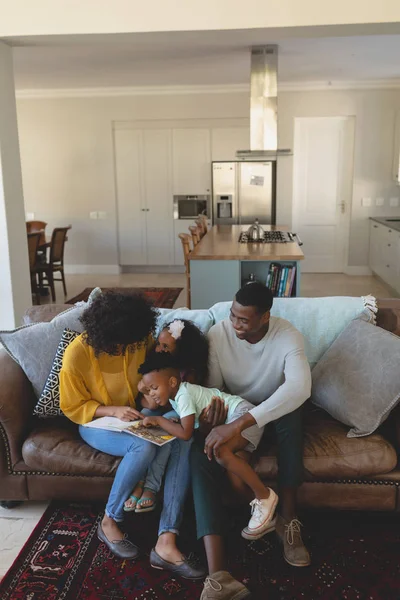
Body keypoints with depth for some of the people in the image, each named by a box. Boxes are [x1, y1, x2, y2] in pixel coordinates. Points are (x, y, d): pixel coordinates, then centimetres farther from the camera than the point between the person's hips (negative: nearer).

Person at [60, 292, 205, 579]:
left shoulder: (141, 338, -10)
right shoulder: (77, 354, -22)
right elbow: (72, 407, -12)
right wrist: (113, 410, -27)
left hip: (139, 416, 4)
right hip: (97, 422, -4)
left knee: (183, 438, -27)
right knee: (144, 447, -36)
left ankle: (166, 542, -30)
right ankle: (109, 522, -9)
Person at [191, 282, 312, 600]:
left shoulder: (288, 336, -26)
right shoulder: (218, 333, -19)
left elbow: (300, 387, -44)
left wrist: (238, 425, -54)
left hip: (274, 409, -1)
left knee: (293, 415, -38)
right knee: (200, 453, -29)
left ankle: (287, 517, -20)